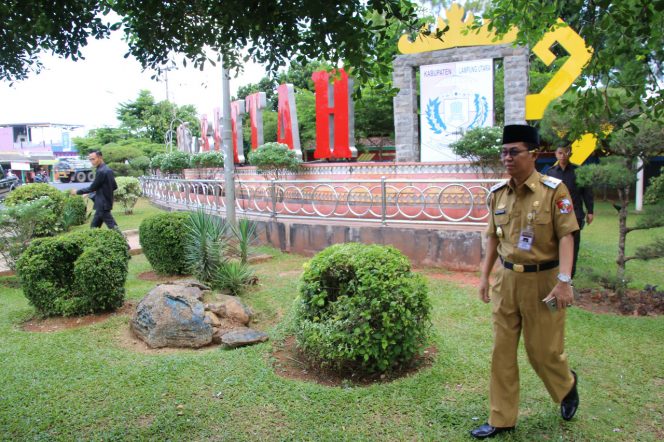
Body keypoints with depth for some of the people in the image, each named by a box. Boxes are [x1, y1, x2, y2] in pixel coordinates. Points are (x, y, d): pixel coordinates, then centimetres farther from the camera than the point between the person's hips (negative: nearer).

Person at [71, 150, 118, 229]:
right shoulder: (108, 170, 10)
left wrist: (77, 192, -2)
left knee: (112, 226, -6)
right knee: (94, 227, 14)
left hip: (103, 205, -10)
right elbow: (115, 186, 16)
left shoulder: (101, 171, -18)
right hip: (103, 204, 10)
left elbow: (92, 188, -14)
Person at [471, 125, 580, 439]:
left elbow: (566, 236, -14)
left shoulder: (553, 189, -11)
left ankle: (567, 386, 45)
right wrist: (484, 276, 12)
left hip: (542, 280, -4)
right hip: (506, 281, 5)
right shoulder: (498, 193, 4)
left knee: (543, 350, 9)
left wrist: (564, 281, -22)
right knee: (502, 352, 9)